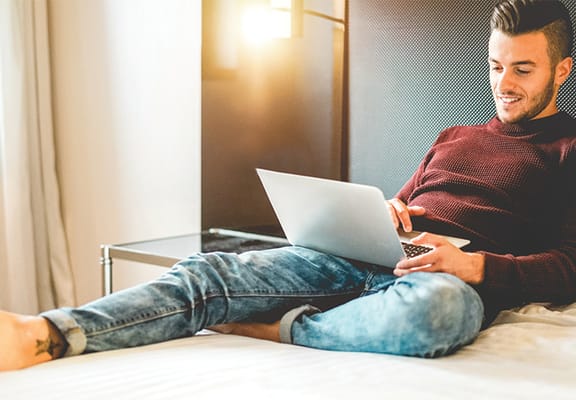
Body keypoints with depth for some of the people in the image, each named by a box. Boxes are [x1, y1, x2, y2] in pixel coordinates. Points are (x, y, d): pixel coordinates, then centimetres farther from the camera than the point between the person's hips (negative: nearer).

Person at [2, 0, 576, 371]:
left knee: (436, 305, -45)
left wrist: (473, 264, -16)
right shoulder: (453, 138, 31)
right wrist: (386, 211, 5)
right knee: (211, 271, -17)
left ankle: (284, 328, -23)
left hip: (456, 277, -5)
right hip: (368, 258, 6)